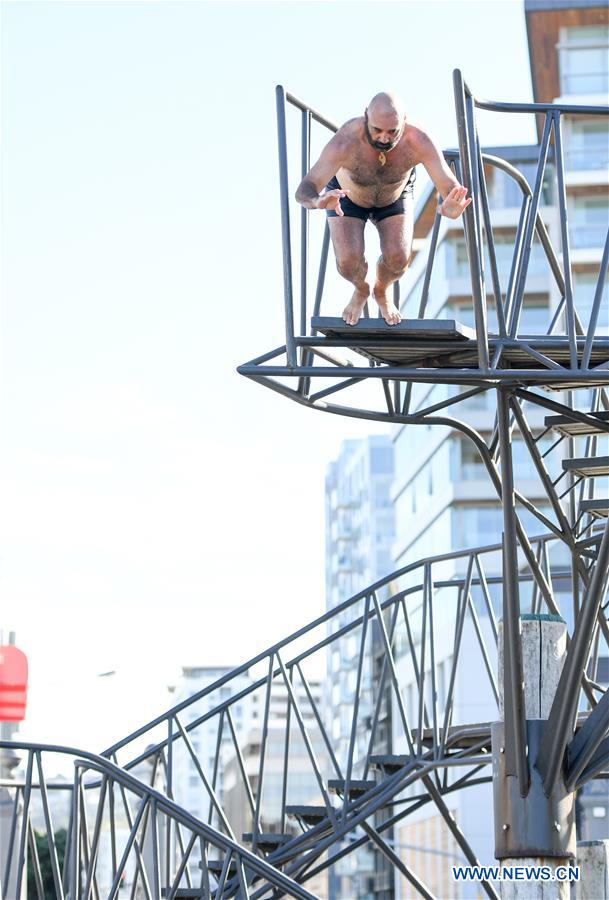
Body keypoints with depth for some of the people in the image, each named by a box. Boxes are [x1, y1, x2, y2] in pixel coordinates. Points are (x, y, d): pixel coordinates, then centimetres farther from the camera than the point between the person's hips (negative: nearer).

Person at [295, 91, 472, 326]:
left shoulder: (419, 142, -40)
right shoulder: (345, 142, -45)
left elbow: (452, 189, -44)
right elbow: (303, 191, -50)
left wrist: (452, 207, -69)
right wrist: (318, 201, -75)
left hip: (395, 196, 1)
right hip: (346, 195, -1)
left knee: (398, 258, -16)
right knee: (348, 262, -18)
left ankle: (381, 291, 23)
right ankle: (361, 291, 22)